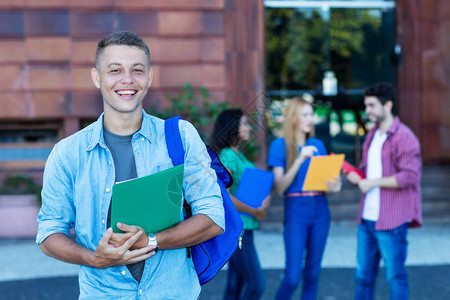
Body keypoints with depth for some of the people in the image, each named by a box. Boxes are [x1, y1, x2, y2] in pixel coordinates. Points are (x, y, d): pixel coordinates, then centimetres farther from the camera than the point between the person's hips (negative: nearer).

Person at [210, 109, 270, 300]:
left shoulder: (238, 155, 14)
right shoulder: (226, 155, -15)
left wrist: (264, 201, 5)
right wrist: (255, 212, -16)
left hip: (244, 225, 9)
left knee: (235, 283, 13)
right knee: (256, 283, -6)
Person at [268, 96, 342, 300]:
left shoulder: (318, 145, 10)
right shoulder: (279, 145, -3)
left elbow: (325, 180, 14)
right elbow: (279, 188, -10)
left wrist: (334, 186, -9)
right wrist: (300, 160, -19)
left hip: (320, 210, 4)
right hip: (296, 212, -4)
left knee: (312, 271, 8)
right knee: (292, 277, -7)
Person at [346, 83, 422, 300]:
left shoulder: (404, 137, -12)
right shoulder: (372, 135, 16)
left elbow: (410, 175, -20)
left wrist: (373, 182, -17)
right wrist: (356, 175, 4)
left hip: (391, 222, -8)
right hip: (367, 218, 8)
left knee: (395, 276, 2)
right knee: (363, 275, 14)